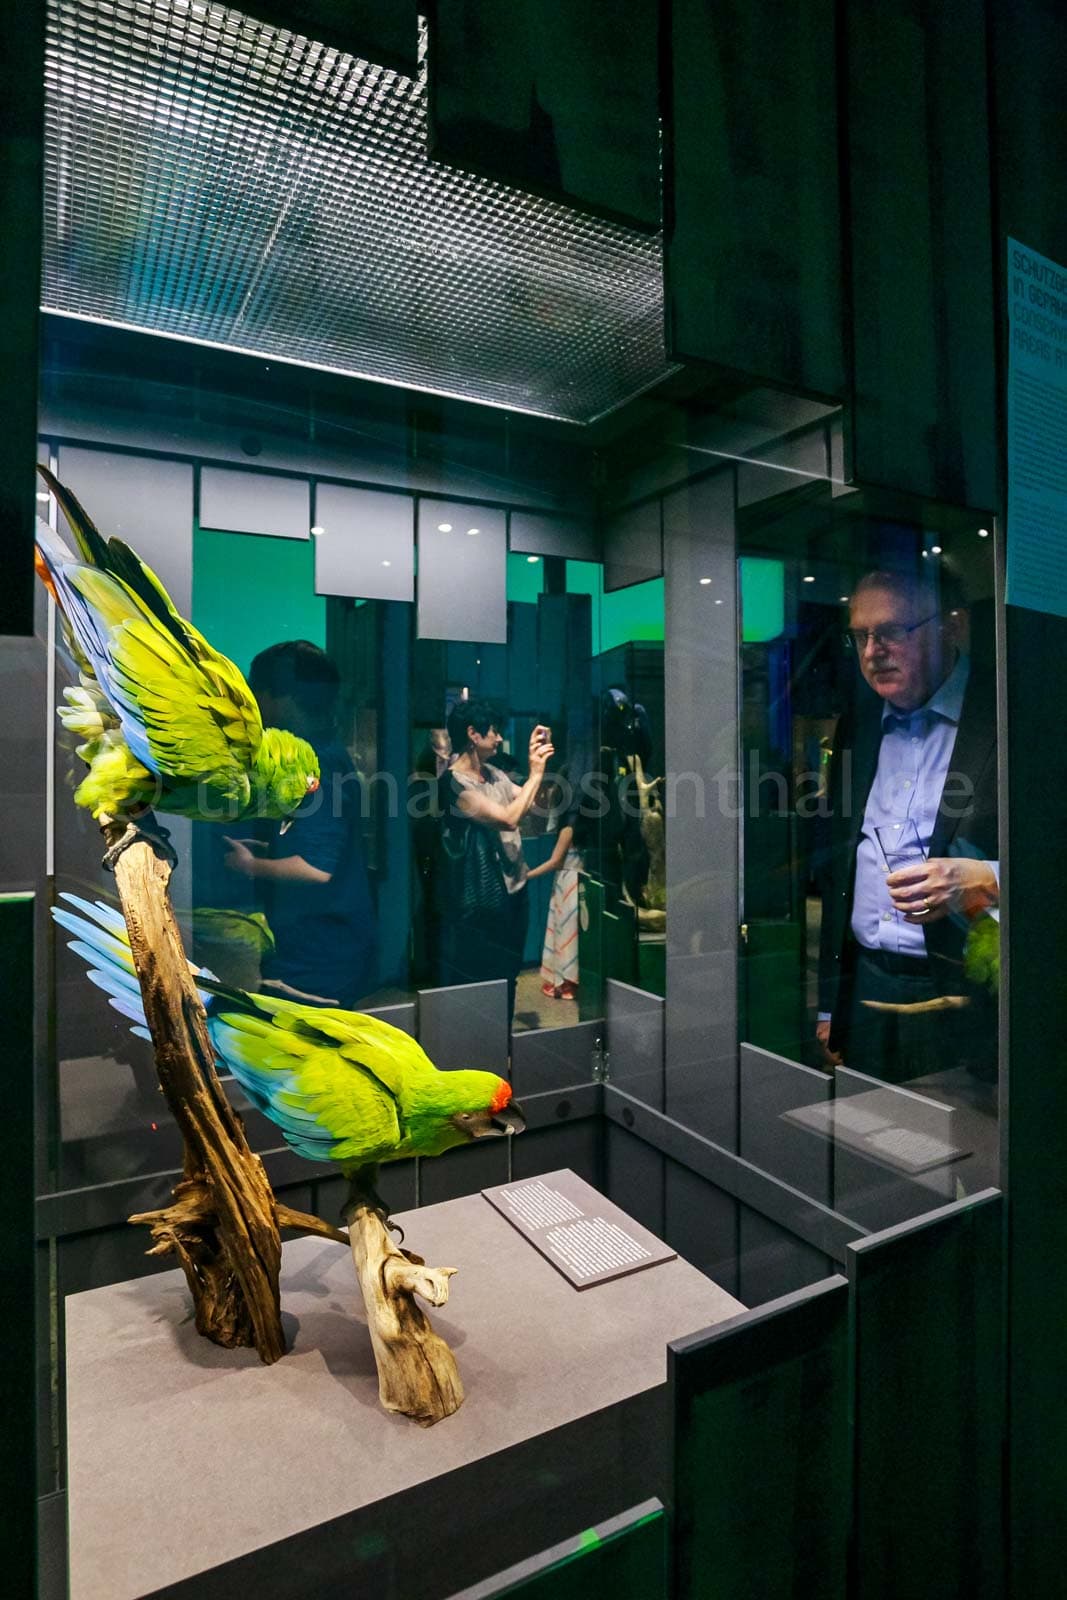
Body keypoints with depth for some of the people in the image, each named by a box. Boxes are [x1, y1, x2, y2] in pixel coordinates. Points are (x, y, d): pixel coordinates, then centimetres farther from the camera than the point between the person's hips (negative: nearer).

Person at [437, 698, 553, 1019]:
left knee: (508, 977, 21)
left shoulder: (494, 774, 7)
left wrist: (539, 765, 1)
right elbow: (508, 819, -26)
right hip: (482, 902, -8)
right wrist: (535, 774, -18)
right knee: (478, 982, 4)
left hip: (514, 890, 9)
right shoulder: (454, 783, -19)